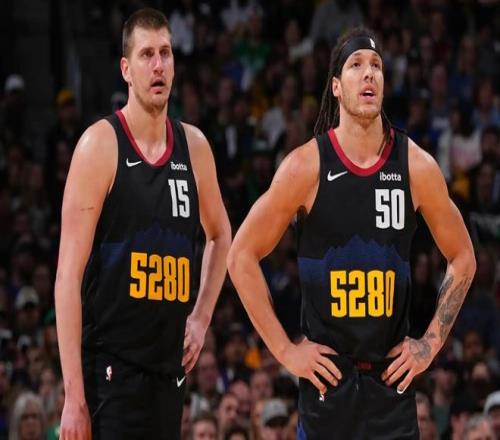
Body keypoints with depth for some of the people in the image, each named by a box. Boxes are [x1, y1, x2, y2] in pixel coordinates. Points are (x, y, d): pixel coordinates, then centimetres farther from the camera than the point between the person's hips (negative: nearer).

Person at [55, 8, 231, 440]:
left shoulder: (194, 146, 9)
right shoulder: (101, 145, -8)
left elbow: (220, 236, 29)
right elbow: (68, 275, -12)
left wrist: (201, 318, 14)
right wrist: (74, 394, -17)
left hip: (170, 362, 6)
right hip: (112, 366, -6)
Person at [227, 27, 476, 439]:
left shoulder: (418, 167, -1)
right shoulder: (306, 166, -6)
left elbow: (462, 258, 13)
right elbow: (242, 257, -2)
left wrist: (432, 342, 5)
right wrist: (284, 350, -5)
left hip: (392, 374, 2)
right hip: (326, 374, -1)